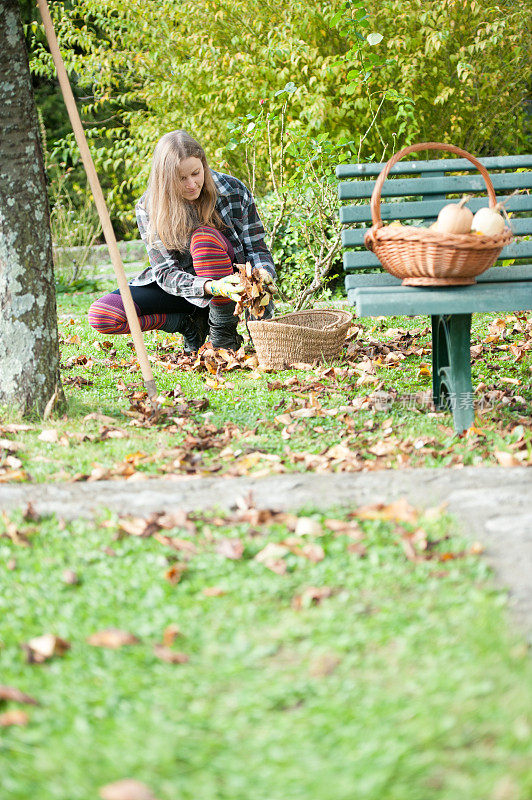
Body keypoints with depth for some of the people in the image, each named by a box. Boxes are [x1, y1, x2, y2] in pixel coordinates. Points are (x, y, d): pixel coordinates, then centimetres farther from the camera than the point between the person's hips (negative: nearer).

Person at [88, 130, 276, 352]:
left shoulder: (233, 191, -15)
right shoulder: (148, 208, -16)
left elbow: (257, 249, -9)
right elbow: (166, 273, -22)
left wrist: (262, 275, -34)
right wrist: (211, 287, -41)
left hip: (231, 282, -1)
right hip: (184, 289, 2)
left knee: (204, 236, -35)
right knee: (100, 315, -20)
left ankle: (224, 333, -19)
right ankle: (191, 323, -5)